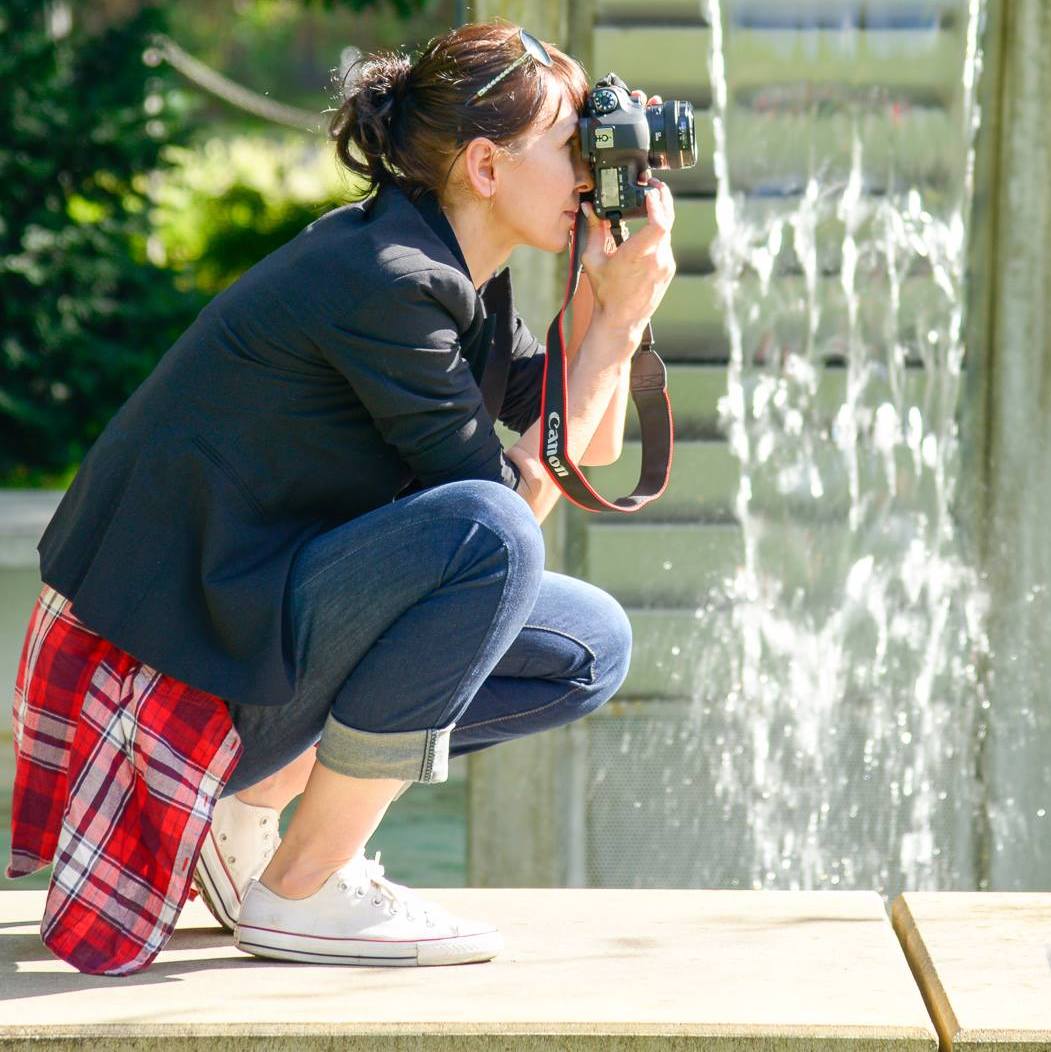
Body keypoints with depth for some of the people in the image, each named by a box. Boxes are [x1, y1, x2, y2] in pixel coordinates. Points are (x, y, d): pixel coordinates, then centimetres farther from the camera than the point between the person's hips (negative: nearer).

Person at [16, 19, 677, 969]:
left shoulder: (456, 276, 8)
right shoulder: (385, 282, -22)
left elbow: (593, 446, 13)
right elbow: (511, 502, -18)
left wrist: (605, 298, 1)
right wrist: (617, 322, -15)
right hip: (181, 653, -10)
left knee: (591, 650, 8)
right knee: (484, 532, -30)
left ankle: (252, 805, 8)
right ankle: (300, 892, -18)